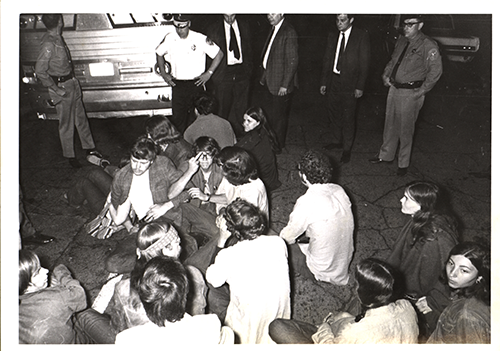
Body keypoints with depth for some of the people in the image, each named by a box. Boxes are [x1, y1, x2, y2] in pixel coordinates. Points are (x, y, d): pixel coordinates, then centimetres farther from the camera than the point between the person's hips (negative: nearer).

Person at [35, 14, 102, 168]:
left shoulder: (57, 37, 3)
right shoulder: (48, 44, -24)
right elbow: (39, 70, -23)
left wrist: (73, 79, 11)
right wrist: (56, 89, -18)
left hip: (71, 82, 9)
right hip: (61, 86, -9)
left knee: (81, 117, 19)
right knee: (66, 124, 6)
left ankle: (89, 148, 34)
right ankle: (69, 156, 23)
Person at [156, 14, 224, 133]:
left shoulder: (200, 39, -8)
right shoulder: (169, 38, 0)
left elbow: (219, 54, -1)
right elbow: (159, 53, 18)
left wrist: (208, 73, -5)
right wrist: (163, 73, 9)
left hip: (196, 83, -2)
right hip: (177, 84, 2)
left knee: (195, 116, 3)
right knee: (177, 116, 4)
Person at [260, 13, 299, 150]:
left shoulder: (289, 32, -18)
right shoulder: (273, 29, 9)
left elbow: (292, 61, -19)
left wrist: (285, 85, -19)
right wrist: (264, 76, 14)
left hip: (281, 83, -8)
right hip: (270, 81, 8)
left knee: (279, 116, 5)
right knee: (270, 114, 17)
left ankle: (278, 145, 21)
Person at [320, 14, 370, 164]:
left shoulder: (362, 36, -7)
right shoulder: (332, 36, 7)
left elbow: (364, 63, -7)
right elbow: (327, 60, 11)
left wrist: (360, 86, -11)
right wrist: (324, 82, 7)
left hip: (350, 84, -5)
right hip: (333, 81, 5)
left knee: (348, 118, 3)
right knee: (333, 113, 14)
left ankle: (346, 149, 17)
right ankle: (337, 141, 35)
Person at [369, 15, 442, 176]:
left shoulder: (428, 46, -14)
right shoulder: (401, 40, 8)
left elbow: (436, 70, -15)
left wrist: (422, 91, -15)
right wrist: (386, 74, 7)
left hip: (411, 93, -7)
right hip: (394, 88, 7)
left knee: (405, 129, 3)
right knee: (390, 124, 17)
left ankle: (403, 163, 19)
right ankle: (385, 155, 34)